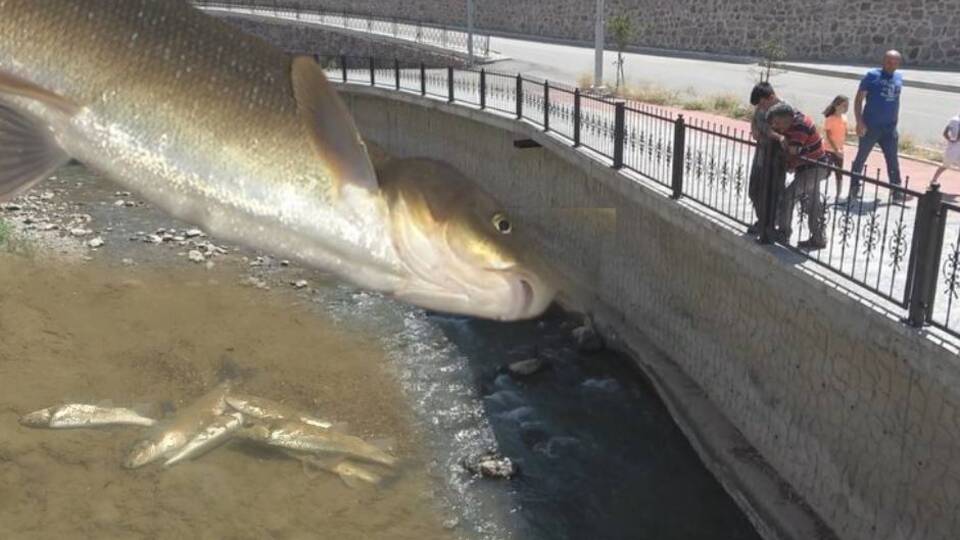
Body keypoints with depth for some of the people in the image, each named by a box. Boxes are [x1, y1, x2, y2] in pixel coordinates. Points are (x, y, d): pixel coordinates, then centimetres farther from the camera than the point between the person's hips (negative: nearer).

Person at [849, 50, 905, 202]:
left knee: (893, 162, 5)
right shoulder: (872, 76, -6)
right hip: (870, 127, -4)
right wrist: (860, 122, -15)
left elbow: (896, 101, 19)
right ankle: (854, 188, 19)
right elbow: (858, 99, -7)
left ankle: (897, 193, 10)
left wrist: (895, 121, 16)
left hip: (889, 128, 4)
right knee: (861, 158, 7)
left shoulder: (899, 78, 8)